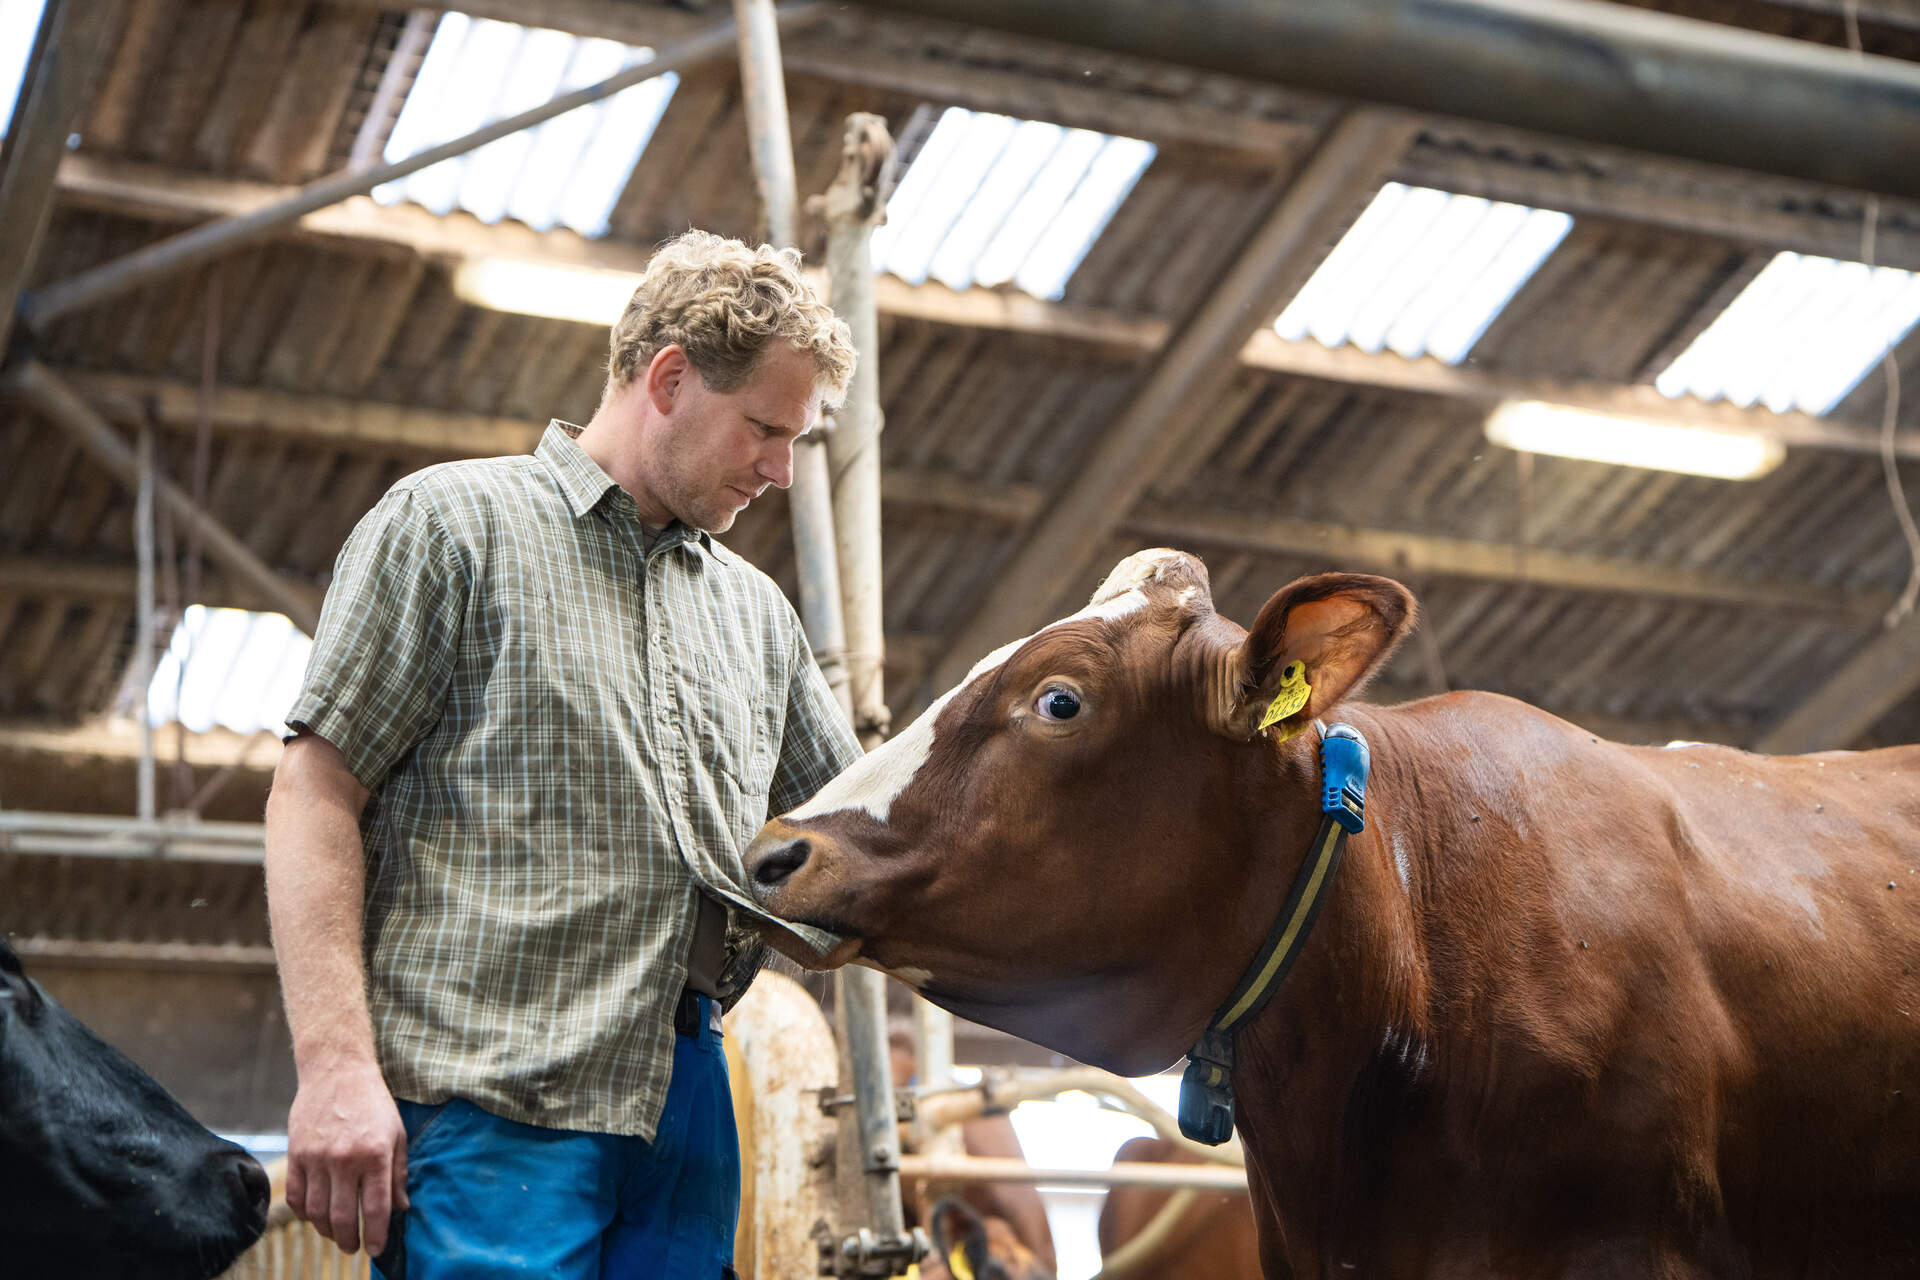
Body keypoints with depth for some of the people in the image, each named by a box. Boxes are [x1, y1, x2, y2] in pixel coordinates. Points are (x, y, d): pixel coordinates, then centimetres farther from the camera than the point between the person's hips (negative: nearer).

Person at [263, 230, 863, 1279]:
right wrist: (335, 1066, -15)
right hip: (487, 1105, -6)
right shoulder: (451, 519, 3)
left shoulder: (756, 612, 22)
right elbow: (316, 790, -5)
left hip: (688, 1103, 6)